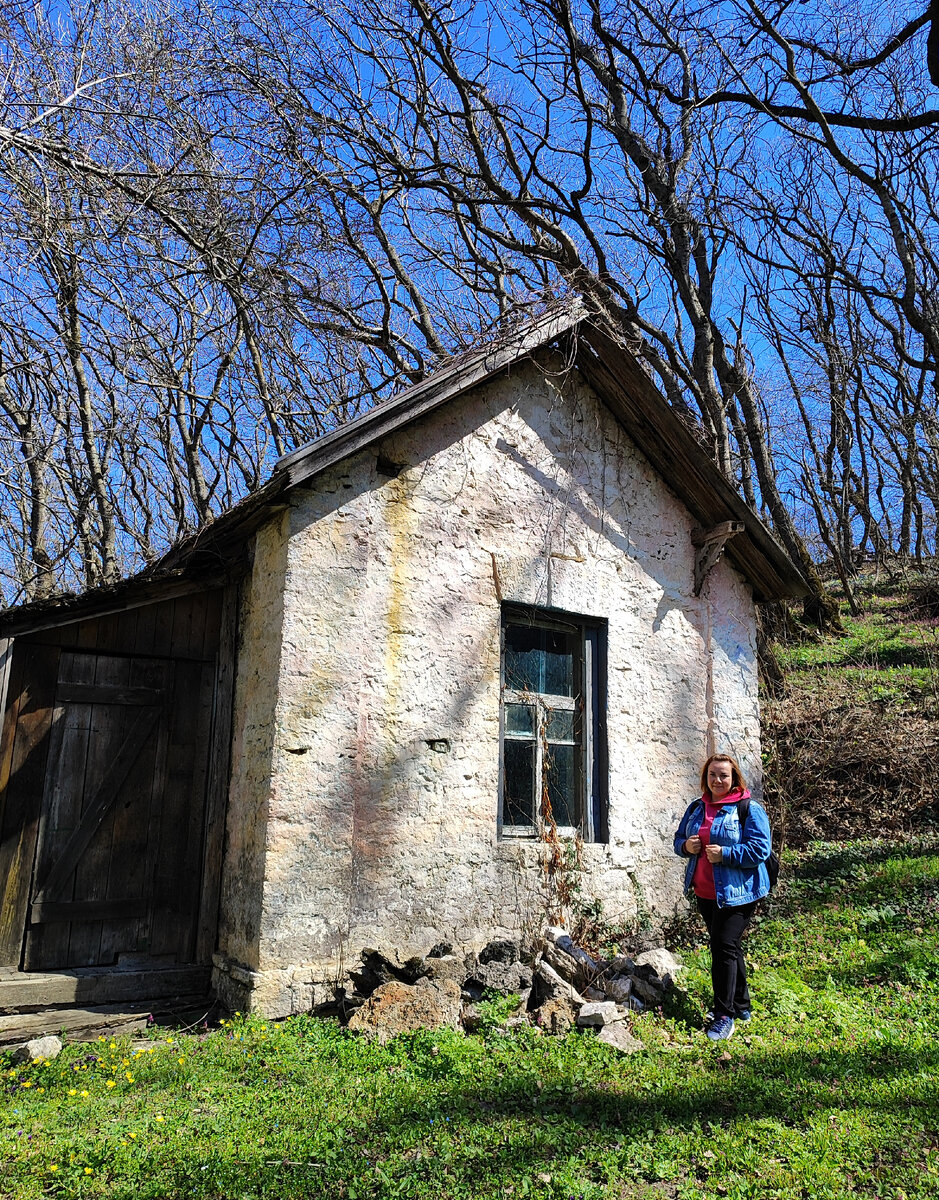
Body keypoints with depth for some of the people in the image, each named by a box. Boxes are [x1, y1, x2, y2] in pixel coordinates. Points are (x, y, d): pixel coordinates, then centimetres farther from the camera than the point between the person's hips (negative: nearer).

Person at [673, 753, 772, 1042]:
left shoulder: (750, 810, -9)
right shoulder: (696, 808, 10)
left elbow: (760, 849, -16)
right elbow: (679, 839, 17)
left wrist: (725, 854, -24)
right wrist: (686, 846, -6)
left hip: (737, 893, -7)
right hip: (705, 893, 7)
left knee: (724, 946, -11)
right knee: (725, 947, 17)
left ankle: (725, 1015, -1)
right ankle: (741, 1005, 33)